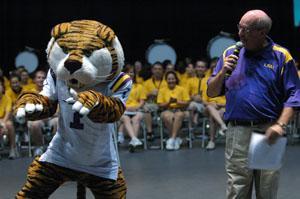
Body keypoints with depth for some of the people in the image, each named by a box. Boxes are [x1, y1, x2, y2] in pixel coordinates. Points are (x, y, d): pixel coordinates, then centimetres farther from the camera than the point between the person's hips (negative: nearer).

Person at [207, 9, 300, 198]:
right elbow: (211, 92, 11)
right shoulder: (230, 54, 8)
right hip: (237, 132, 2)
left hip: (268, 133, -1)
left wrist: (281, 125, -15)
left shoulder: (280, 56, 0)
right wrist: (223, 73, -7)